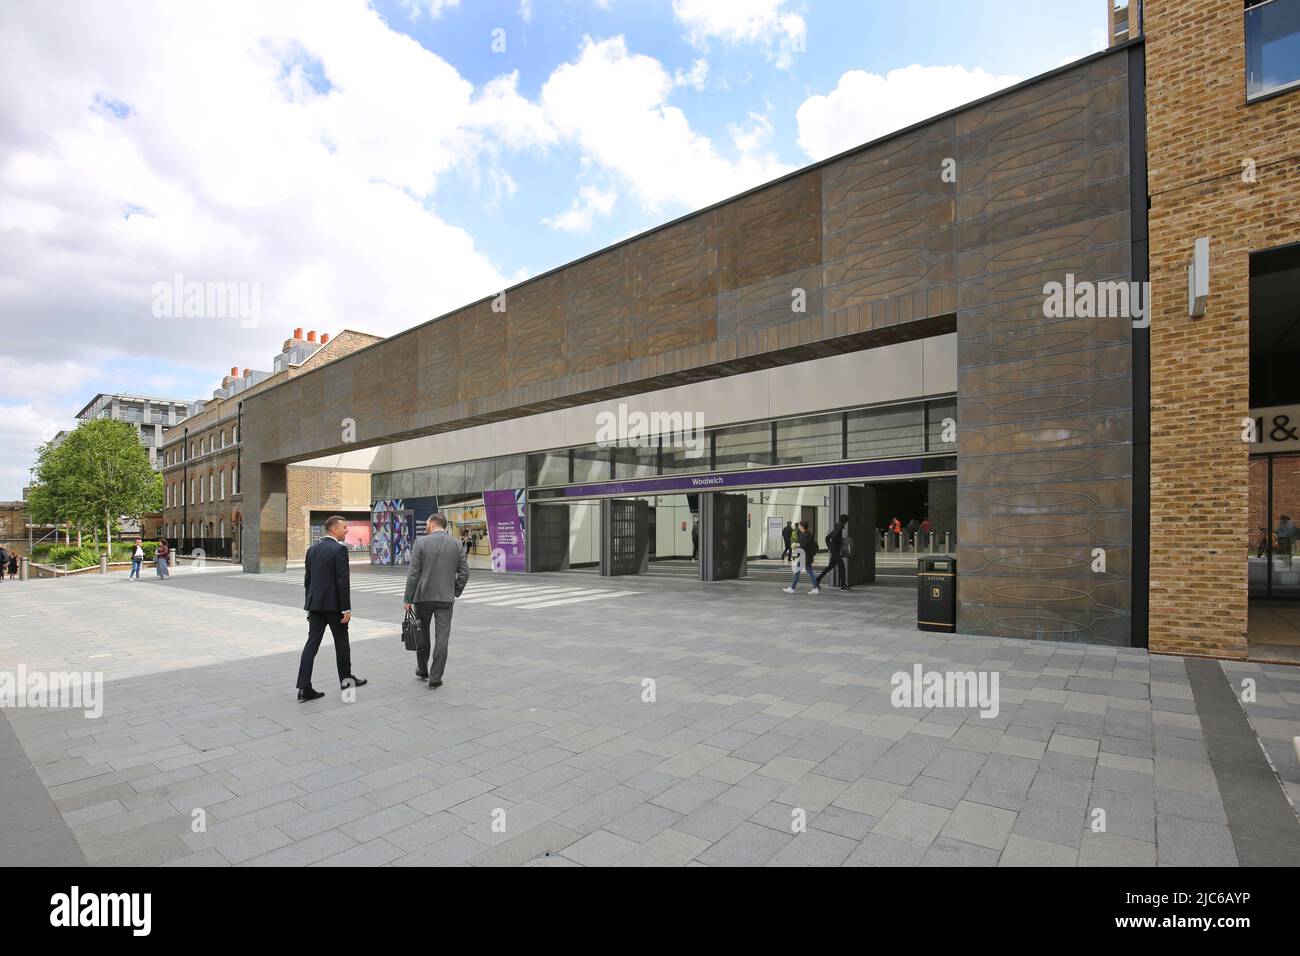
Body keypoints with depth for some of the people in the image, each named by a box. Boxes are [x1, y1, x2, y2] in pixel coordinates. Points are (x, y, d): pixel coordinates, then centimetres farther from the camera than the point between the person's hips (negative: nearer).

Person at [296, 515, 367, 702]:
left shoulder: (312, 549, 9)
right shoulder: (339, 549, -14)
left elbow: (308, 580, 14)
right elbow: (343, 581, -18)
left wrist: (310, 603, 21)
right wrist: (346, 609, -14)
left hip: (315, 604, 6)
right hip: (334, 604, -6)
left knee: (312, 643, 3)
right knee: (341, 642, 10)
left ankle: (304, 688, -2)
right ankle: (346, 678, 26)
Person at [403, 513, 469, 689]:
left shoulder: (421, 542, -7)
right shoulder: (456, 545, 1)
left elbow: (413, 573, -8)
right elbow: (464, 572, 0)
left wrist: (408, 599, -2)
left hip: (423, 596, -1)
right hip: (446, 598, 1)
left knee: (422, 634, 17)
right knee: (442, 638, 4)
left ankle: (422, 671, 31)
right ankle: (435, 678, 6)